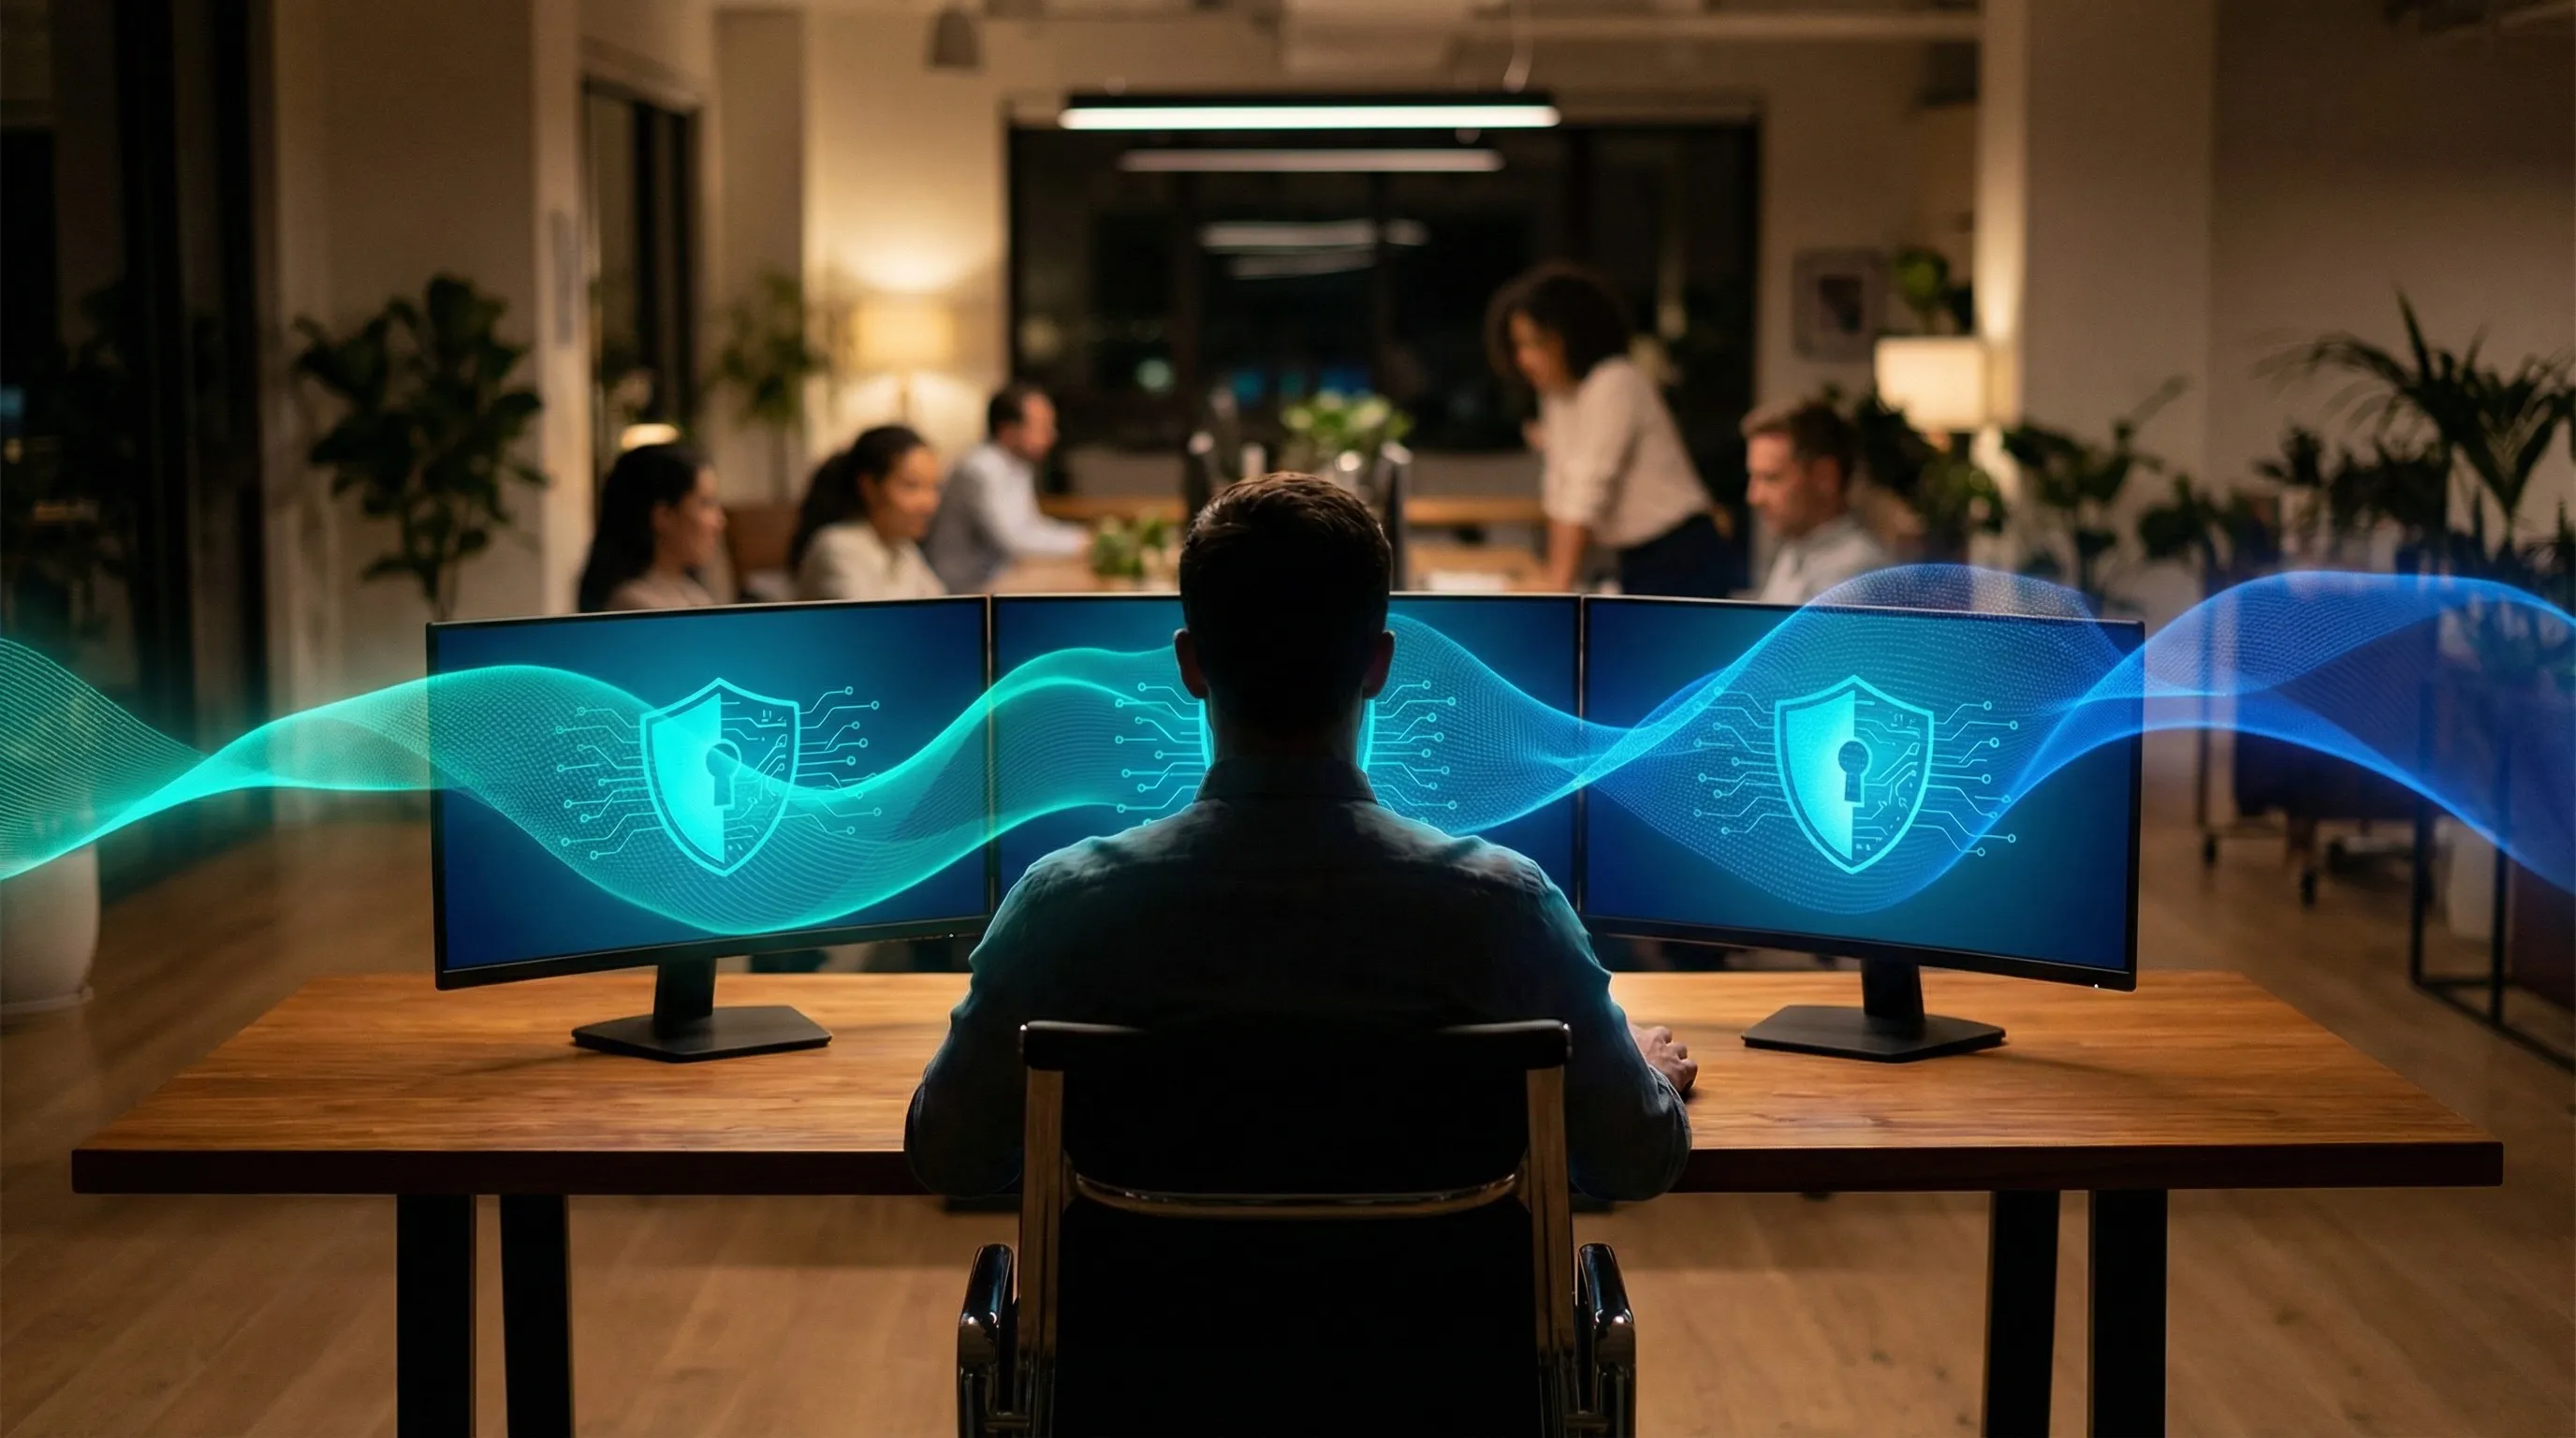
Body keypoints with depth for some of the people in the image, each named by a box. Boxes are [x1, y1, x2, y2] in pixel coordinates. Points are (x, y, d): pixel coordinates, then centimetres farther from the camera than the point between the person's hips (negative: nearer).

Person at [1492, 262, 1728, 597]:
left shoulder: (1616, 384, -16)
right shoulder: (1557, 394, 10)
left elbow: (1591, 487, -21)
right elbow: (1560, 492, 8)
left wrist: (1560, 581, -23)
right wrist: (1553, 577, 1)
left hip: (1680, 558, -8)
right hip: (1637, 559, 8)